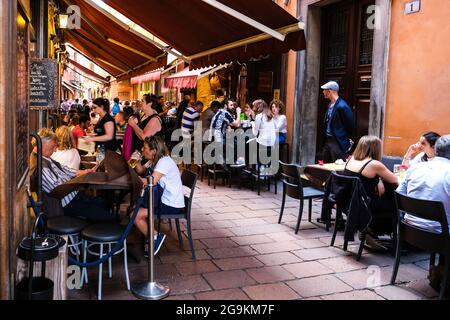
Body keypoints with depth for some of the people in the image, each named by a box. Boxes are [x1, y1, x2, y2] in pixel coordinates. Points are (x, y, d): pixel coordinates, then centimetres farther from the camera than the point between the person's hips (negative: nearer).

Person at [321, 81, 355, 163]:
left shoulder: (342, 106, -18)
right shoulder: (330, 105, 9)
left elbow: (350, 125, -12)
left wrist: (345, 139, 0)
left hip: (338, 143, -9)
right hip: (328, 141, 9)